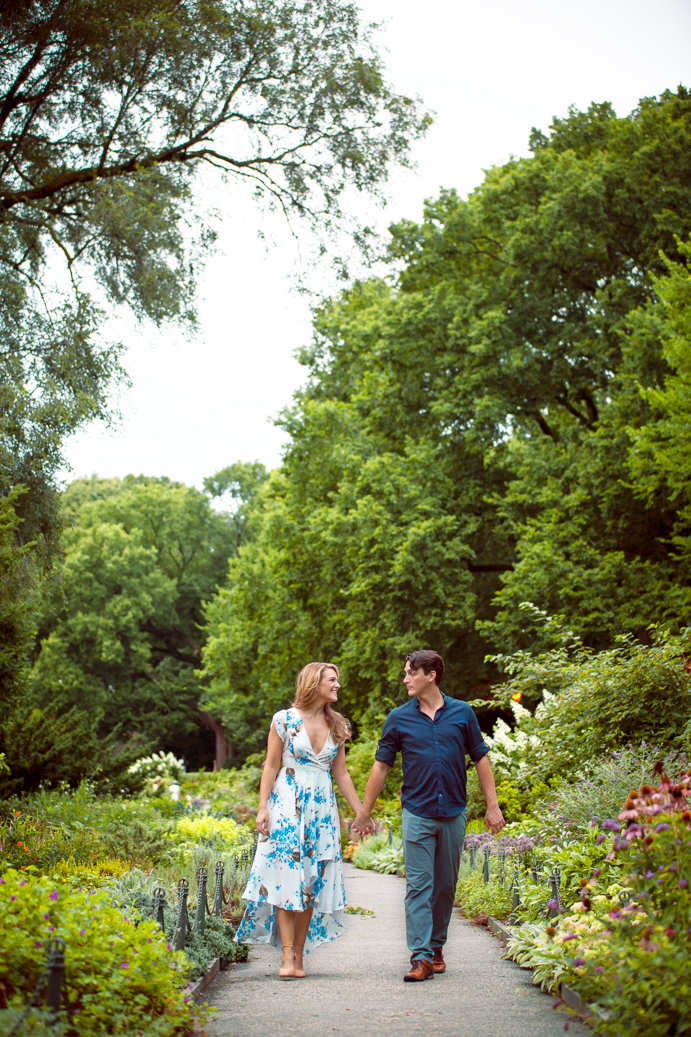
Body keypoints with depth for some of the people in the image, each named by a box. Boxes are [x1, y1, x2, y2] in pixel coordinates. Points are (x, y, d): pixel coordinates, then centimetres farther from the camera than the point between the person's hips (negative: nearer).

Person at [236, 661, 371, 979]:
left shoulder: (336, 726, 11)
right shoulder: (284, 720, -2)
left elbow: (341, 774, 15)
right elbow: (271, 766, -1)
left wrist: (362, 813, 13)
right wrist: (263, 808, -9)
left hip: (322, 809, 4)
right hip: (287, 806, -4)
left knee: (312, 881, 1)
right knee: (286, 877, -9)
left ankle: (299, 955, 7)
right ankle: (287, 956, -9)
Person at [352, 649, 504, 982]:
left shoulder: (462, 713, 3)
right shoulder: (399, 718, 2)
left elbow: (480, 758, 8)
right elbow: (381, 765, 6)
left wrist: (493, 806, 4)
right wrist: (365, 811, 6)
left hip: (453, 814, 1)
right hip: (417, 814, -1)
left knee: (445, 885, 10)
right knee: (418, 885, -7)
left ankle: (436, 946, 26)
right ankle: (421, 958, -8)